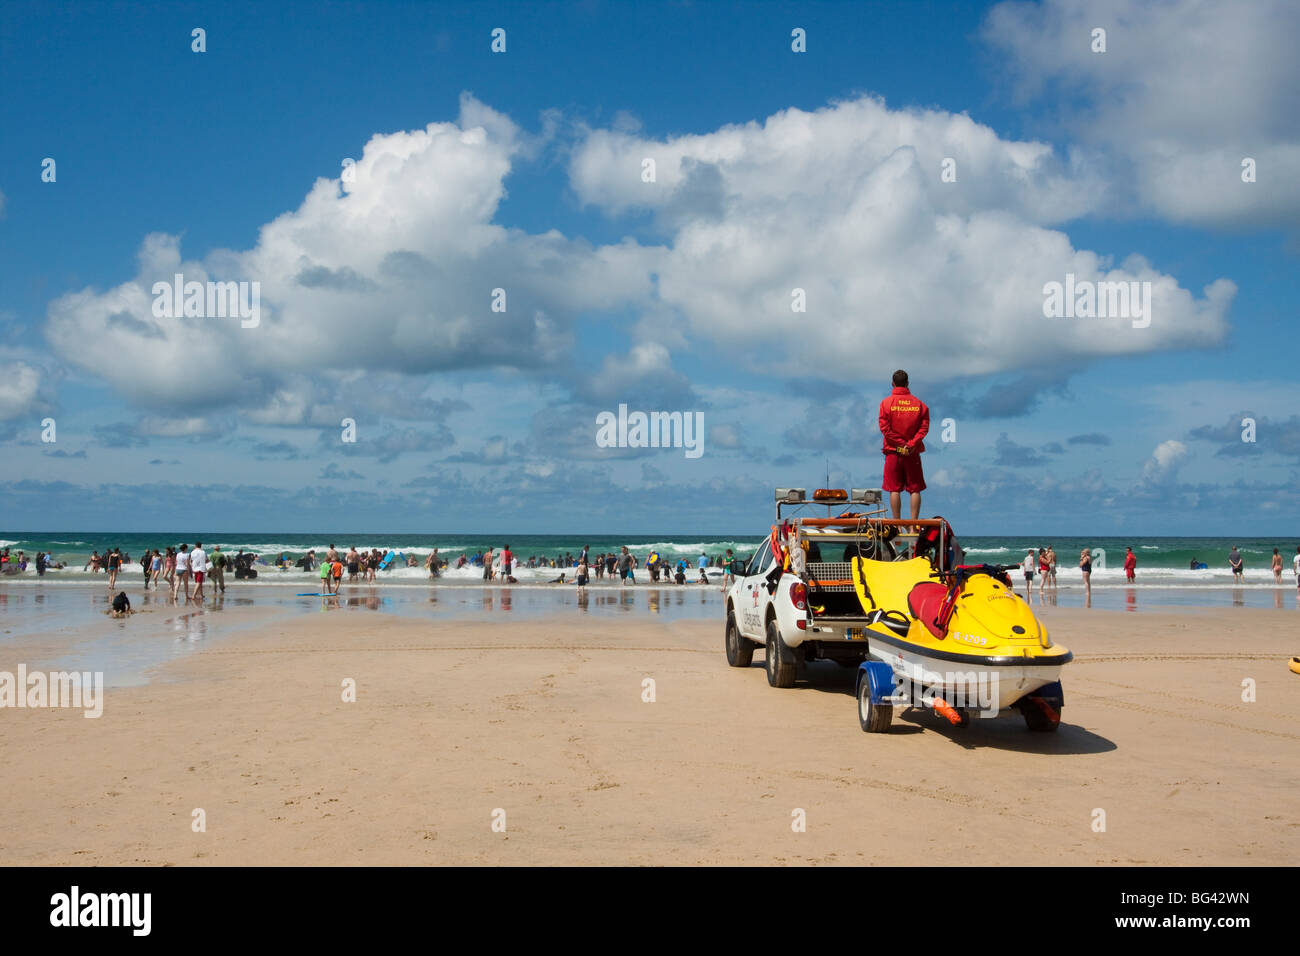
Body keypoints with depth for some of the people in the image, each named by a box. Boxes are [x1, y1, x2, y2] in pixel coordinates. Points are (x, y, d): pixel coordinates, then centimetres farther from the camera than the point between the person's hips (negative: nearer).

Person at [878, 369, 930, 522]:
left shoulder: (886, 403, -2)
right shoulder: (919, 403, 4)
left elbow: (885, 428, -8)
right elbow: (924, 427, -4)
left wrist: (900, 444, -5)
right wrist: (911, 444, -9)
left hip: (893, 452, -1)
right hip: (913, 453, 1)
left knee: (894, 489, 2)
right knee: (915, 489, 5)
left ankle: (897, 525, 0)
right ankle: (914, 524, 2)